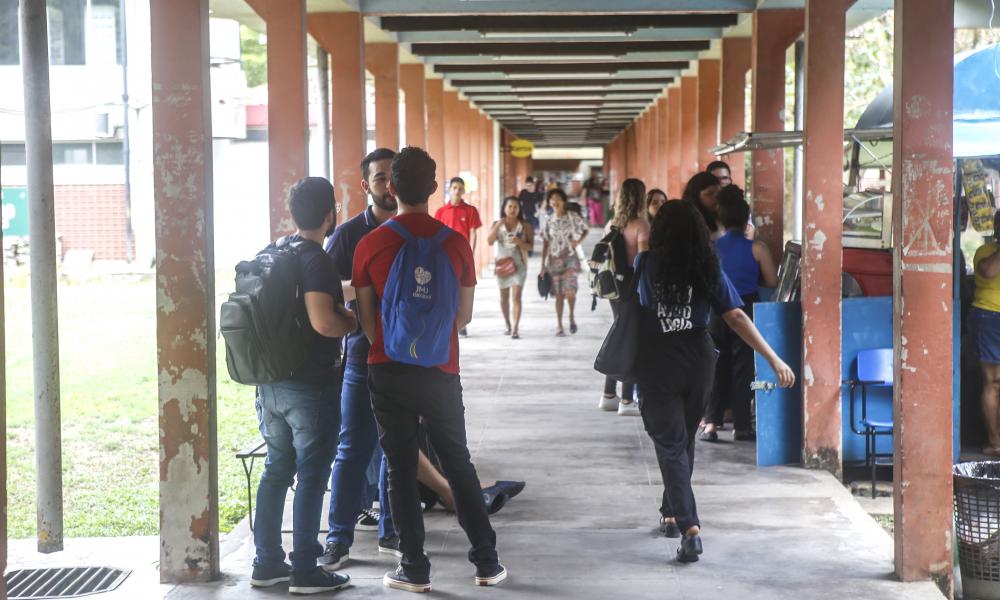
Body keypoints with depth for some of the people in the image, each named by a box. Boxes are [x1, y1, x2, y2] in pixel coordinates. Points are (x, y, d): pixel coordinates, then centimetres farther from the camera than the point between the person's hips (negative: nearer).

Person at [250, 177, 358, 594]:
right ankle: (305, 572, 5)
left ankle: (267, 563, 21)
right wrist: (353, 322, -7)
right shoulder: (316, 261, -16)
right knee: (311, 477, 0)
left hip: (271, 383, 8)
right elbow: (323, 322, -27)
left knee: (276, 470, 15)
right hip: (310, 386, -8)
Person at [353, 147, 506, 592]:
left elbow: (366, 319, 2)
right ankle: (487, 563, 17)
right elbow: (464, 316, 5)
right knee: (459, 465, 13)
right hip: (441, 372, 1)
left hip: (389, 371, -1)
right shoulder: (455, 243, -4)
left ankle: (414, 570, 11)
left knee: (401, 469, 8)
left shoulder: (370, 245, -6)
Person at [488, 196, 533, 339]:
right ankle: (508, 325, 31)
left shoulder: (525, 226, 2)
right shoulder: (497, 224, 4)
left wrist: (520, 242, -20)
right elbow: (490, 241, -10)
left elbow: (530, 246, -1)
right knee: (504, 296, 13)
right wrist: (498, 225, -21)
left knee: (516, 296, -14)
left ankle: (515, 329, -19)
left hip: (518, 264, -2)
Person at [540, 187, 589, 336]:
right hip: (554, 260, 2)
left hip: (570, 258, -2)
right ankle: (559, 326, 10)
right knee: (559, 294, 3)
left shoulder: (573, 217, -2)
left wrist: (578, 241, -7)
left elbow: (585, 230, 12)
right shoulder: (549, 221, 3)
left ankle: (571, 317, 10)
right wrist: (543, 265, 4)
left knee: (570, 291, -16)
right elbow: (546, 244, 6)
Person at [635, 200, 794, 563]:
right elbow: (735, 317, -9)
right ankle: (673, 513, 38)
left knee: (670, 446, -3)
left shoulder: (646, 264, -6)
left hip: (657, 362, -3)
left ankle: (689, 527, -19)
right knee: (684, 440, 21)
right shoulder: (709, 268, -3)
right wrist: (774, 359, -8)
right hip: (698, 359, 3)